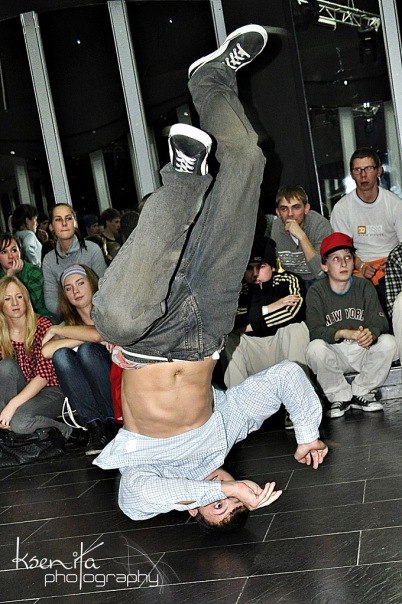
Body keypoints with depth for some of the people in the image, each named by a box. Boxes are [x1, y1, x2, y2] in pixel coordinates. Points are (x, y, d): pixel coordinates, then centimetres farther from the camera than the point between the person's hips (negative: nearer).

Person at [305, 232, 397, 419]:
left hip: (362, 351, 3)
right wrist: (343, 333, -37)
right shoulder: (316, 292, -6)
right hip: (333, 352, -2)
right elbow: (315, 331, -18)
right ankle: (340, 397, -9)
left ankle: (359, 393, -5)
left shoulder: (365, 287, 1)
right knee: (315, 348, -33)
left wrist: (371, 334, -35)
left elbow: (380, 322, -10)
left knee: (388, 342, -24)